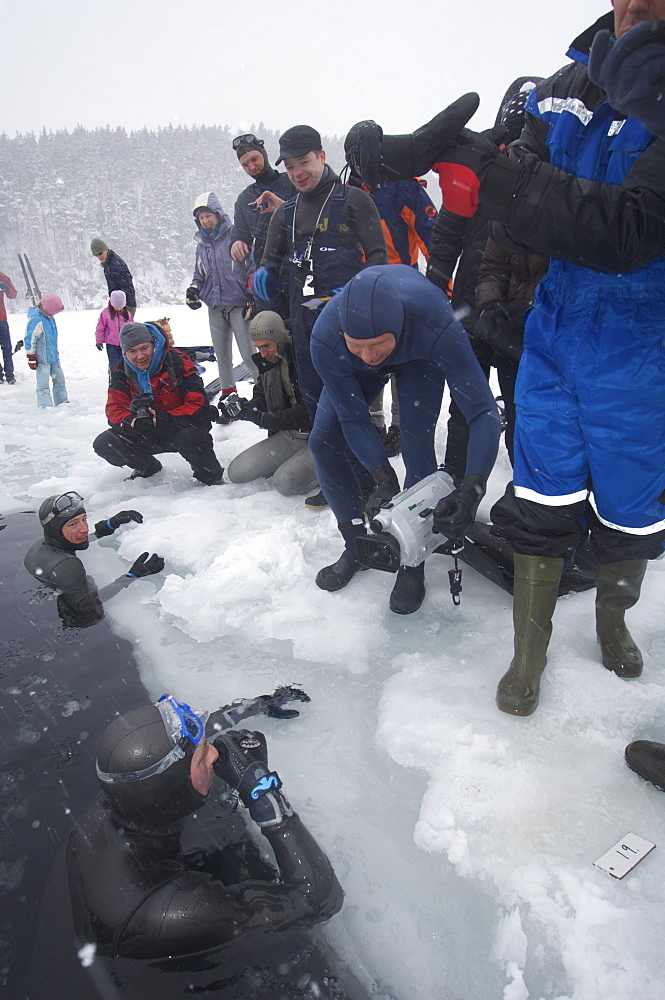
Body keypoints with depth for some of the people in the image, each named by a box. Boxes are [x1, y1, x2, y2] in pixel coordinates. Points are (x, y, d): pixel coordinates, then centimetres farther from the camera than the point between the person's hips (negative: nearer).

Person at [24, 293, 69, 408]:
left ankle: (63, 402, 28)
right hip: (42, 358, -9)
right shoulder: (36, 320, -20)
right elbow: (29, 339, -19)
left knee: (59, 378, 16)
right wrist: (31, 357, -17)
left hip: (53, 356, 9)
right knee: (43, 384, -4)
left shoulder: (49, 318, 8)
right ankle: (45, 406, 1)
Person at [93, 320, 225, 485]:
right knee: (103, 444, -12)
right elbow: (115, 409, -8)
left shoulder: (178, 363, -19)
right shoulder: (121, 371, -4)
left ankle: (211, 477, -7)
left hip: (180, 429, -5)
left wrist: (162, 420, -37)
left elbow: (199, 407, -25)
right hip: (146, 437, 5)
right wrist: (133, 422, -32)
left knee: (191, 436, -39)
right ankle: (148, 468, 17)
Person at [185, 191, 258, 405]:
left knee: (248, 353, -10)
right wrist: (193, 289, 2)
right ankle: (228, 392, 22)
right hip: (214, 308, 6)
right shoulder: (202, 245, 14)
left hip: (238, 306, -6)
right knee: (221, 354, 11)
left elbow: (252, 269, -4)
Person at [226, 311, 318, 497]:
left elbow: (308, 412, -25)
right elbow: (261, 398, 13)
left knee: (285, 483, -29)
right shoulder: (267, 362, 5)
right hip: (288, 435, 8)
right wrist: (243, 408, -11)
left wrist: (265, 419, -24)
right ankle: (292, 463, 14)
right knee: (236, 472, 0)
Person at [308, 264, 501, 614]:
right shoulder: (325, 338, -38)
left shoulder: (436, 326, -45)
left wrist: (471, 489, -58)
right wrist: (383, 478, -39)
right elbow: (353, 419, -27)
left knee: (417, 446, -19)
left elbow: (484, 411, -45)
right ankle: (357, 544, 12)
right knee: (323, 441, -8)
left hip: (419, 357, -2)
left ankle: (413, 563, 0)